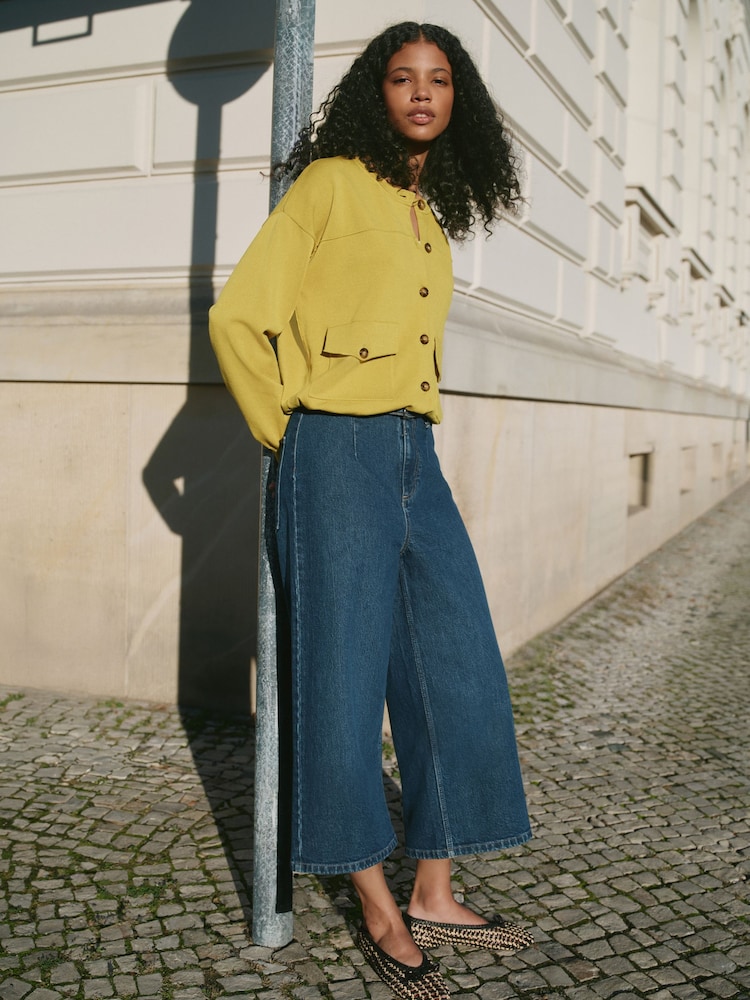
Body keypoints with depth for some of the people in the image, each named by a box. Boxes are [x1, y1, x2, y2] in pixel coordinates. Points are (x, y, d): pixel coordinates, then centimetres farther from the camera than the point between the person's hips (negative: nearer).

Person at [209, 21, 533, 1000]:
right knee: (346, 671, -1)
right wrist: (286, 432, -2)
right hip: (337, 455, -7)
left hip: (415, 459, 8)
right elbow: (238, 317, -7)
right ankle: (378, 911, 15)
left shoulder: (431, 216, 19)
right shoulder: (332, 183, -2)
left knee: (455, 669, 6)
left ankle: (434, 897, 20)